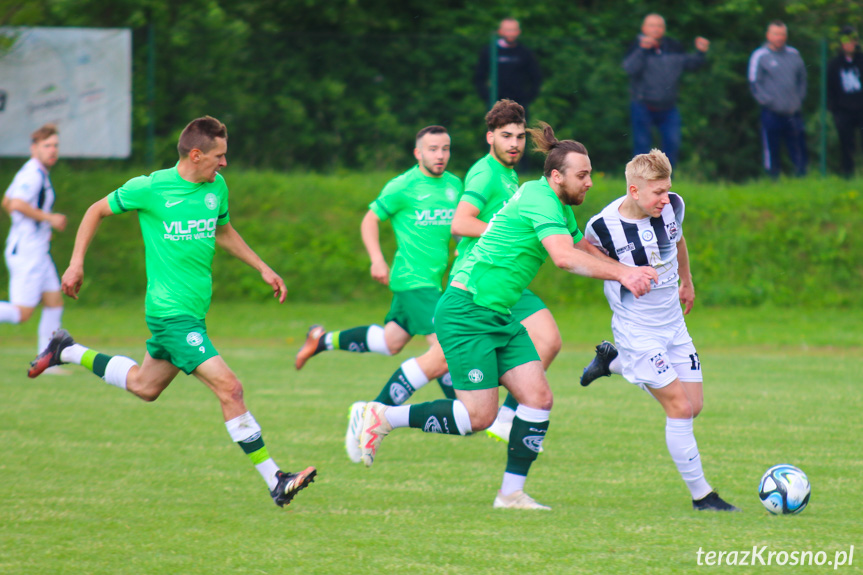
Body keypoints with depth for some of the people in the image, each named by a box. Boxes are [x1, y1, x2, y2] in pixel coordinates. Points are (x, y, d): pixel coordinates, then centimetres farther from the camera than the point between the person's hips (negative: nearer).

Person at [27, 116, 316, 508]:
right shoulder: (151, 189, -13)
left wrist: (263, 269, 22)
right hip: (171, 312, -8)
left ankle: (67, 352, 41)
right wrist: (76, 264, -1)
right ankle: (275, 482, -13)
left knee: (144, 385, 24)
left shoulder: (216, 187, 6)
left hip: (195, 310, 8)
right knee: (229, 388, -15)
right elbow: (97, 211, 2)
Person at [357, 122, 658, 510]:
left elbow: (588, 252, 23)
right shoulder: (540, 200, -17)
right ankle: (383, 417, 3)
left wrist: (630, 273, 7)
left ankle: (512, 493, 4)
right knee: (479, 416, -10)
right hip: (466, 313, -10)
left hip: (498, 318, 10)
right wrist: (622, 274, -27)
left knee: (538, 397, -1)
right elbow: (564, 257, -30)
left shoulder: (561, 209, 15)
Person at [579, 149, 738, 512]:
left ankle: (614, 361, 30)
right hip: (637, 330, -6)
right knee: (680, 407, -12)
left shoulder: (672, 206, -8)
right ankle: (700, 494, 2)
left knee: (694, 406, 11)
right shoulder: (604, 226, -22)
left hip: (673, 324, 6)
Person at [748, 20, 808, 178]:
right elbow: (754, 83, -3)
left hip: (794, 113, 4)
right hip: (771, 113, -4)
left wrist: (800, 98, 8)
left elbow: (802, 79, 20)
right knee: (771, 152, -1)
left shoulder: (794, 55, 11)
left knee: (799, 152, 4)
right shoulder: (759, 56, -2)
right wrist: (767, 101, -10)